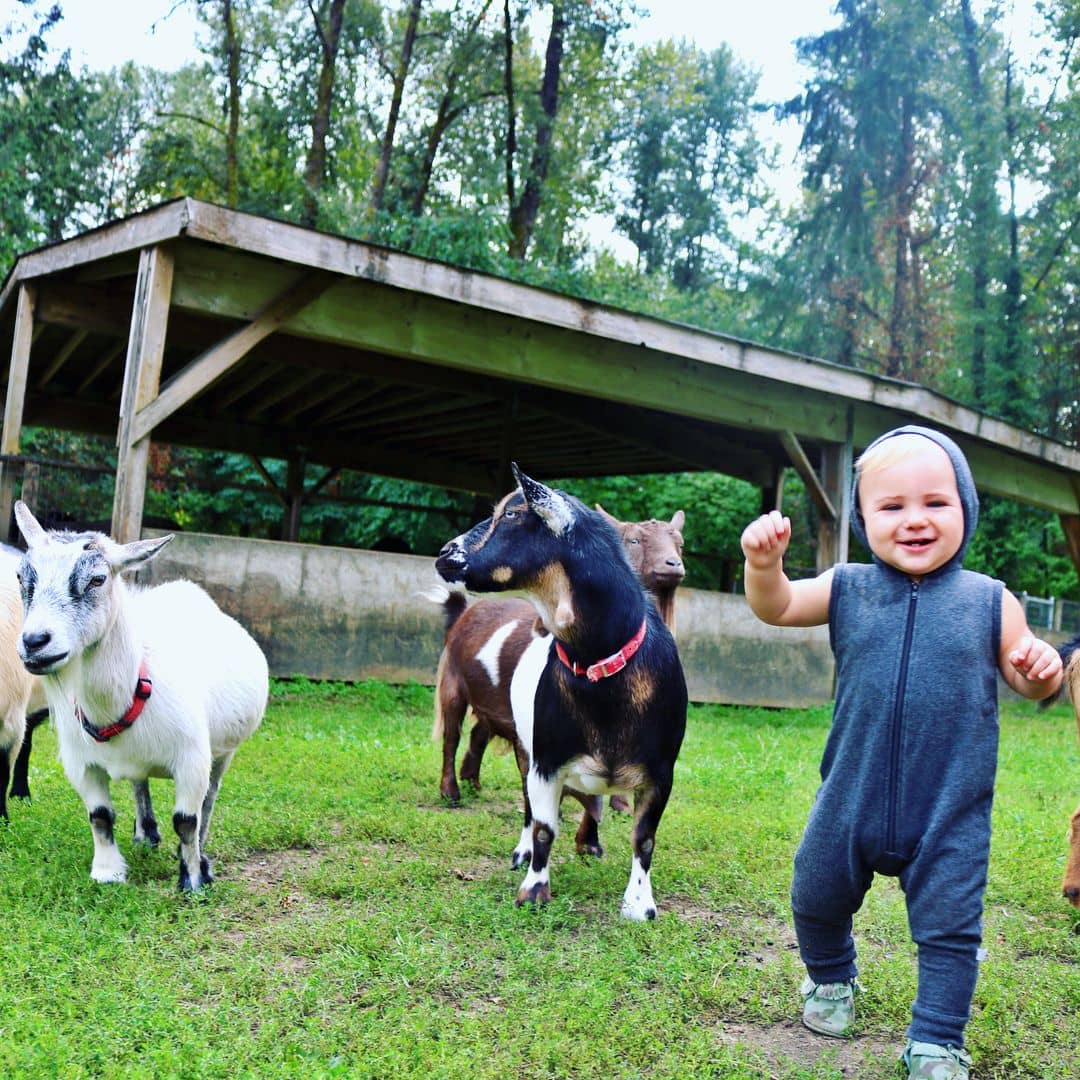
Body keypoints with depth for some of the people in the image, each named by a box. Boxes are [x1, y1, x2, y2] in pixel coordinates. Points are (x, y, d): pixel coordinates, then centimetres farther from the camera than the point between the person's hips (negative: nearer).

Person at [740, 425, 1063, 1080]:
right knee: (817, 898, 18)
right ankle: (831, 980, 47)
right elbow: (776, 608, 0)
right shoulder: (847, 590, -2)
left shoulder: (991, 602, -4)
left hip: (951, 812, -2)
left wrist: (1042, 670, -19)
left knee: (949, 927, 5)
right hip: (852, 799, 2)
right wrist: (764, 563, -21)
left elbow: (1027, 682, 6)